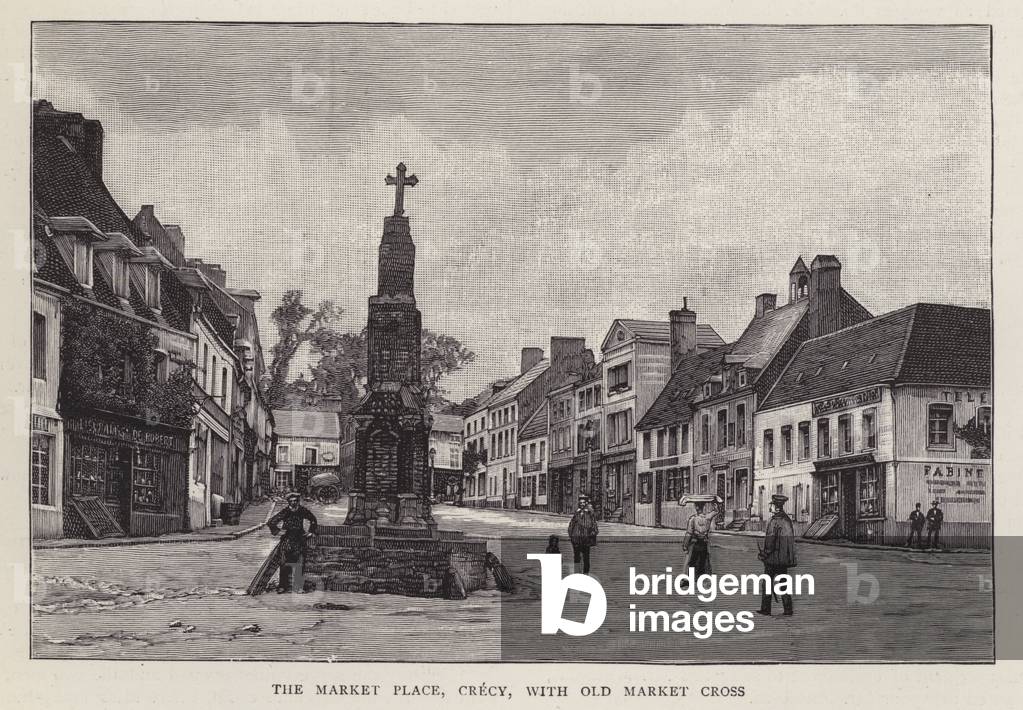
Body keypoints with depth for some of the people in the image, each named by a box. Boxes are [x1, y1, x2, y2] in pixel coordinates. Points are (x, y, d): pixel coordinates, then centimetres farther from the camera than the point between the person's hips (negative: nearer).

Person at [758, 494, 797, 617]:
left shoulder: (774, 520, -15)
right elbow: (791, 538, 14)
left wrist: (765, 553, -6)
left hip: (773, 557, -7)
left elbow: (771, 539, -17)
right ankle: (788, 610, 8)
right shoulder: (787, 519, 8)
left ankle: (766, 609, 7)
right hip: (784, 557, 7)